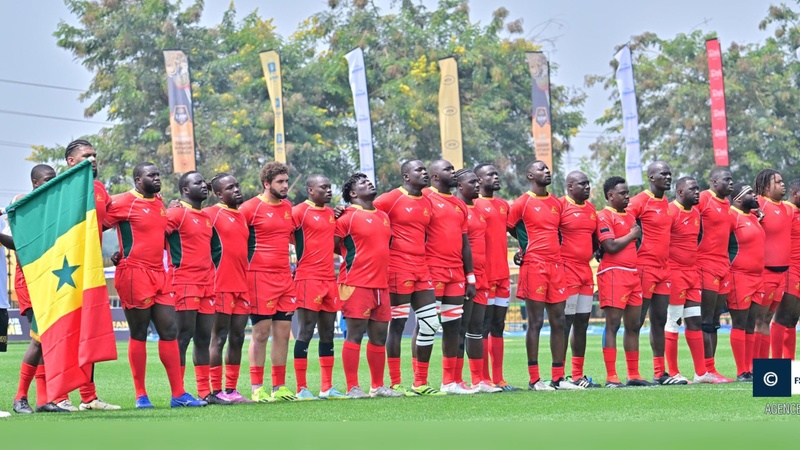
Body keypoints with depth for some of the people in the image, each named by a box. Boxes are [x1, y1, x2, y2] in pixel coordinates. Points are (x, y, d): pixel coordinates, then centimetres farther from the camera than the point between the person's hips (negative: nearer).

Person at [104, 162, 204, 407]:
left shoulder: (159, 202, 14)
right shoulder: (123, 203, -9)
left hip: (159, 274, 7)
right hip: (134, 274, -7)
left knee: (169, 331, 4)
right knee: (139, 334, -1)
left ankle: (179, 394, 6)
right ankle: (141, 396, 6)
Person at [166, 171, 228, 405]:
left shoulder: (206, 217, 18)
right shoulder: (177, 213, -7)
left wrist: (212, 279, 22)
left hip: (206, 285, 8)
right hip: (185, 284, -8)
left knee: (204, 339, 8)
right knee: (183, 337, -8)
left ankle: (205, 392, 12)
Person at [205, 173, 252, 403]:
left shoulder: (242, 216, 18)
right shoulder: (212, 214, -5)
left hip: (242, 287, 7)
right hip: (222, 287, -7)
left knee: (237, 338, 8)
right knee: (219, 338, -4)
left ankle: (231, 389, 13)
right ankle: (216, 391, -2)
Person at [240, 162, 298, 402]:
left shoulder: (288, 207, 14)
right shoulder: (251, 207, -6)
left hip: (285, 278, 6)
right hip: (260, 276, -6)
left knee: (283, 333, 6)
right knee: (261, 333, -4)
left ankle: (279, 386, 12)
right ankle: (257, 387, 2)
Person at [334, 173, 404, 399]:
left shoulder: (383, 216, 18)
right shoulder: (348, 216, -5)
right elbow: (331, 245, -8)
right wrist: (352, 257, -3)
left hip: (381, 285, 7)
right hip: (356, 284, -7)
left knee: (379, 336, 10)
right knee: (355, 334, -7)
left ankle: (378, 386, 18)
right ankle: (353, 387, -6)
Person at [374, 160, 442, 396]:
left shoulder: (426, 203, 14)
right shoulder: (391, 199, -7)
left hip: (421, 269, 7)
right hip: (398, 269, -7)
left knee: (429, 324, 5)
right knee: (398, 324, -4)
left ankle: (421, 383, 12)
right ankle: (395, 383, 1)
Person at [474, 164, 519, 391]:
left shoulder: (504, 205, 16)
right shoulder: (473, 204, -7)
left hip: (502, 275, 7)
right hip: (484, 275, -7)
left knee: (498, 327, 9)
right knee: (484, 327, -6)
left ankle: (498, 378, 11)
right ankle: (485, 379, -3)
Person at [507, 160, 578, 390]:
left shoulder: (557, 203, 15)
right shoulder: (522, 203, -3)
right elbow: (509, 229, 2)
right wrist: (526, 246, 3)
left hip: (556, 265, 6)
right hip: (534, 266, -6)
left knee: (558, 322, 5)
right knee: (535, 322, -5)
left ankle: (559, 378, 10)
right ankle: (534, 379, -3)